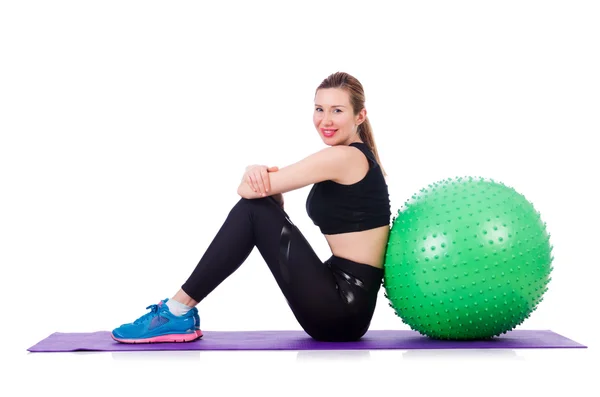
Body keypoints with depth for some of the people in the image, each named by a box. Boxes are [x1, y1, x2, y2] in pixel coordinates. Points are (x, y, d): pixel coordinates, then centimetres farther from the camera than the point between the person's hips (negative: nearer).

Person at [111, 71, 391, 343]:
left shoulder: (344, 157, -15)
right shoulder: (350, 159, 16)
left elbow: (247, 188, -16)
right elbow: (260, 192, 14)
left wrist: (259, 178, 8)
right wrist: (262, 176, -9)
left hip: (344, 309, -9)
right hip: (344, 302, 9)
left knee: (253, 209, -10)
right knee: (257, 207, 7)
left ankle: (178, 312, -3)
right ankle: (179, 312, 8)